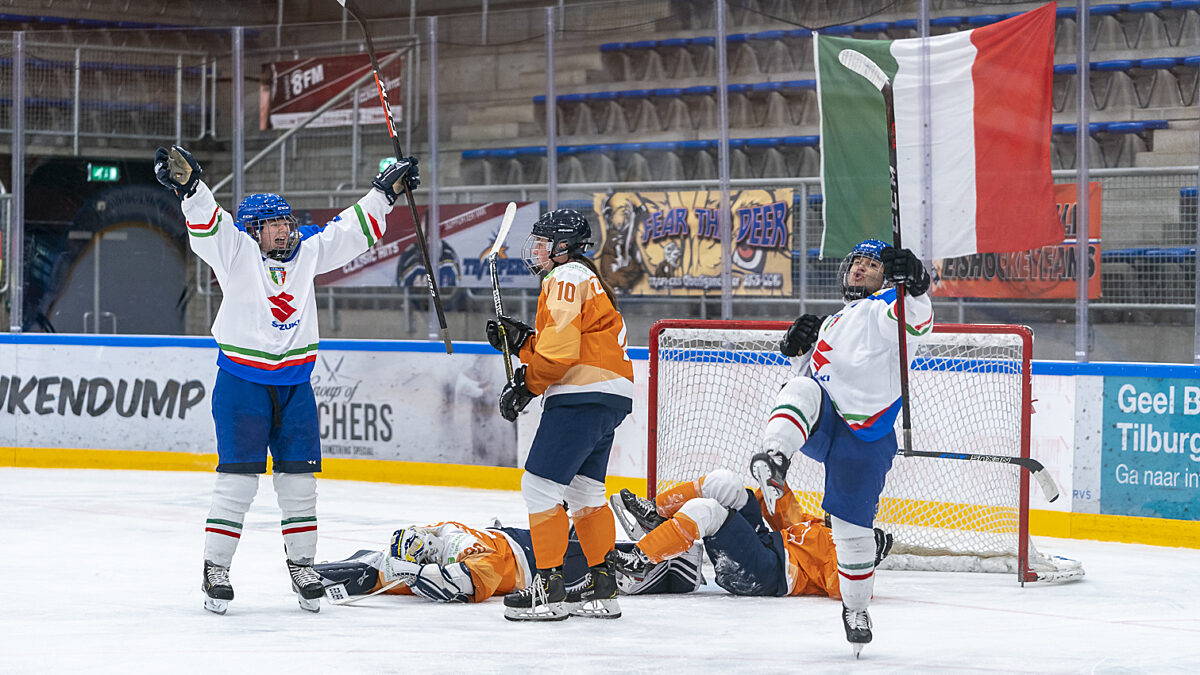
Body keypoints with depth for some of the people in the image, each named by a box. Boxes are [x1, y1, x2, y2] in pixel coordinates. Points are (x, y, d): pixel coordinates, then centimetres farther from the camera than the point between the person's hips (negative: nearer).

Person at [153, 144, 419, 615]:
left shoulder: (307, 253, 8)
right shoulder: (236, 252, -6)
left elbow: (350, 231, 18)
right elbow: (208, 223, -20)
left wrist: (386, 192, 17)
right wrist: (188, 184, -37)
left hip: (294, 385, 5)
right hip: (241, 379, -5)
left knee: (299, 477, 7)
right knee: (238, 477, -9)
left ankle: (301, 564, 19)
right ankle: (216, 567, -2)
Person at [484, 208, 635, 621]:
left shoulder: (566, 278, -8)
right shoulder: (585, 279, 25)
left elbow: (561, 350, -18)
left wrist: (526, 386, -10)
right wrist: (520, 340, 10)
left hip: (583, 396, -11)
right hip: (611, 399, 11)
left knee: (540, 488, -8)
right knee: (585, 491, 15)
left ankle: (548, 587, -9)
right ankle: (601, 590, 14)